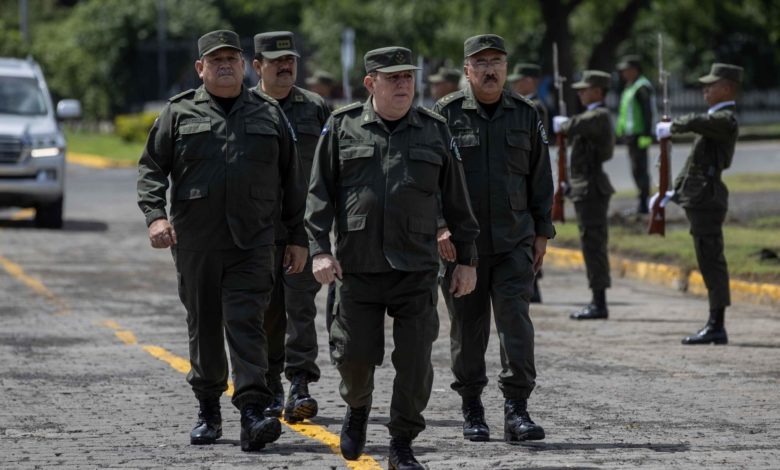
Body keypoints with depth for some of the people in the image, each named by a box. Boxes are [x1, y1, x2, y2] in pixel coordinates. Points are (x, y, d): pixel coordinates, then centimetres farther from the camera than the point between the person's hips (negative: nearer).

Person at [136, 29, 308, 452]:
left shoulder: (268, 113, 10)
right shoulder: (179, 113, 7)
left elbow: (291, 180, 13)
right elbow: (151, 167, 5)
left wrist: (298, 237, 10)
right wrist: (155, 215, -11)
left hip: (252, 243, -1)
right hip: (195, 243, 1)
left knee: (245, 325, -12)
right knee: (203, 326, 9)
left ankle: (253, 414, -19)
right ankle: (208, 412, 21)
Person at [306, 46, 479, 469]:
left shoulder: (434, 130, 7)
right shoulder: (342, 127, 4)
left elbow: (456, 202, 10)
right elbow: (320, 193, 3)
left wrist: (466, 260, 8)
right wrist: (319, 249, -7)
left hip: (417, 268, 1)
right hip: (358, 267, -1)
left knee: (415, 362, -4)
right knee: (354, 355, 0)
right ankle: (357, 408, 32)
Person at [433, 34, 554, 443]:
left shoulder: (525, 115, 8)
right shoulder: (446, 114, 0)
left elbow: (540, 179, 13)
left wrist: (542, 232, 9)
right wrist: (439, 226, -13)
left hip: (513, 241, 1)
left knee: (515, 318, -9)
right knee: (467, 326, 5)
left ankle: (516, 410, -9)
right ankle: (472, 411, 16)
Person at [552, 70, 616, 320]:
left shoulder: (598, 117, -15)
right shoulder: (594, 116, 17)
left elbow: (569, 128, -28)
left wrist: (560, 122, -8)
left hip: (590, 189, -10)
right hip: (588, 189, 10)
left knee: (593, 245, -9)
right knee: (593, 246, 12)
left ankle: (599, 304, -8)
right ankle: (597, 301, 16)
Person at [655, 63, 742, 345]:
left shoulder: (726, 120, -13)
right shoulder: (716, 119, 18)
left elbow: (694, 123, -32)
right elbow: (697, 161, 23)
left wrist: (670, 127, -12)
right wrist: (673, 192, 22)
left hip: (706, 201, -10)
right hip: (700, 199, 10)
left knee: (711, 263, -8)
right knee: (711, 263, 11)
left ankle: (716, 327, -6)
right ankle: (715, 326, 14)